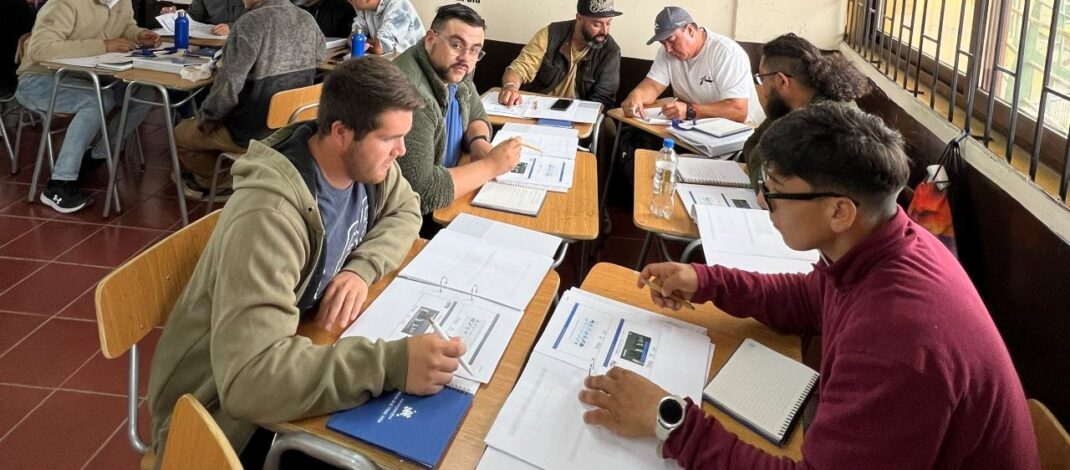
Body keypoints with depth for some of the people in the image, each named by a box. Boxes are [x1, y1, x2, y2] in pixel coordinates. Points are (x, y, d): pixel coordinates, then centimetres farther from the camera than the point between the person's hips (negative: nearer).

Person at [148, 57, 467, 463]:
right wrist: (391, 364, -47)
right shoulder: (269, 214, -34)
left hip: (300, 345, 7)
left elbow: (404, 212, 7)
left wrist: (362, 268, -14)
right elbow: (250, 377, -42)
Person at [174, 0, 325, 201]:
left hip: (252, 132, -7)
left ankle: (217, 182, 34)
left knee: (181, 133, 20)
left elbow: (228, 86, -26)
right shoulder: (309, 21, -4)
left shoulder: (251, 23, -25)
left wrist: (205, 117, -6)